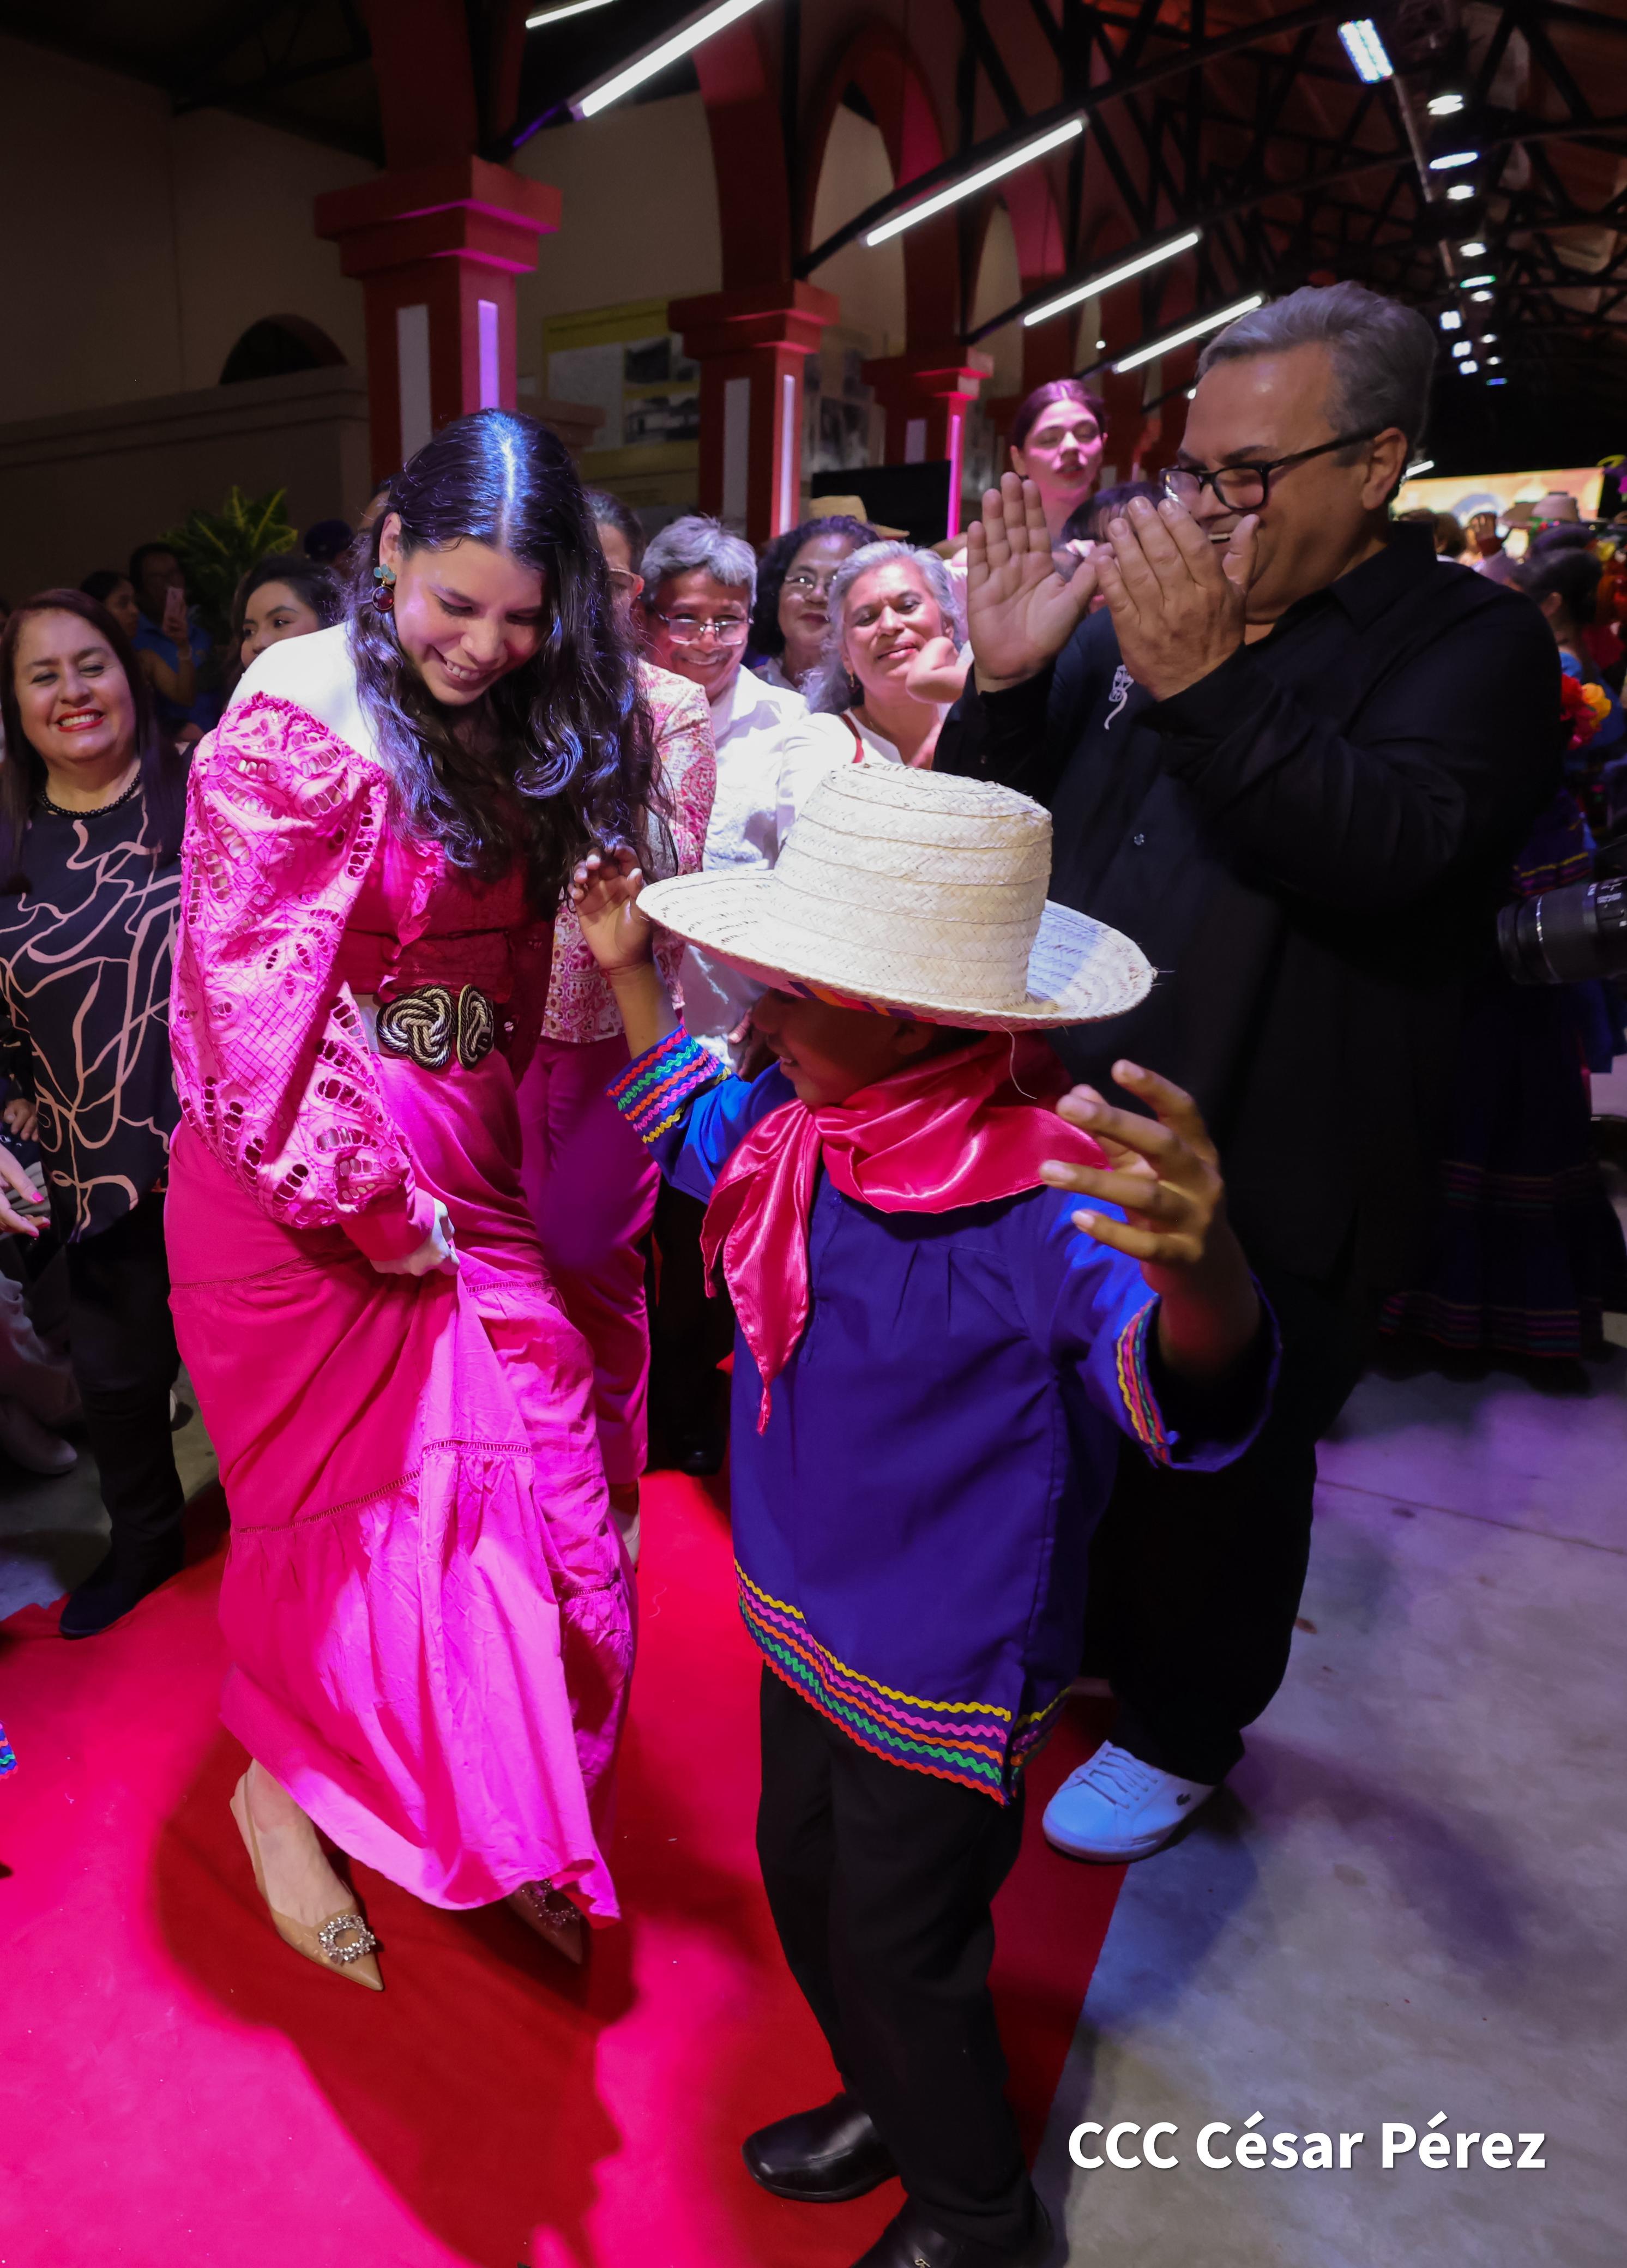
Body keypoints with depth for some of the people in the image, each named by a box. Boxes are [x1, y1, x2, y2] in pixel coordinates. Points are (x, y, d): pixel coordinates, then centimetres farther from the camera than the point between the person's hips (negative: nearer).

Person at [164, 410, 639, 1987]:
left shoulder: (520, 731, 7)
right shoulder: (296, 721, -15)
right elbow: (255, 1006, -19)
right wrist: (377, 1206, -14)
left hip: (464, 1175, 6)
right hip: (312, 1188, -6)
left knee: (531, 1470, 8)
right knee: (355, 1497, 9)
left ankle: (503, 1823, 31)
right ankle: (283, 1790, 38)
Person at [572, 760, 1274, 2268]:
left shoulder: (1051, 1198, -32)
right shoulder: (803, 1121, -7)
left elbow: (1185, 1393, -46)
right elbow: (691, 1122, 15)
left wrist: (1201, 1268, -68)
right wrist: (630, 970, 10)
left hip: (944, 1672, -7)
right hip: (806, 1617, 8)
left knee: (898, 1945, 15)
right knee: (802, 1877, 27)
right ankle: (890, 2106, 58)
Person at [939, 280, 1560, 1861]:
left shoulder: (1469, 644, -8)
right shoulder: (1138, 607, 6)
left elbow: (1391, 846, -27)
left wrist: (1208, 685, -34)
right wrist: (1003, 680, -12)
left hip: (1271, 1191, -5)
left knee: (1224, 1470, 13)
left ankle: (1179, 1732, 40)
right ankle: (1082, 1639, 50)